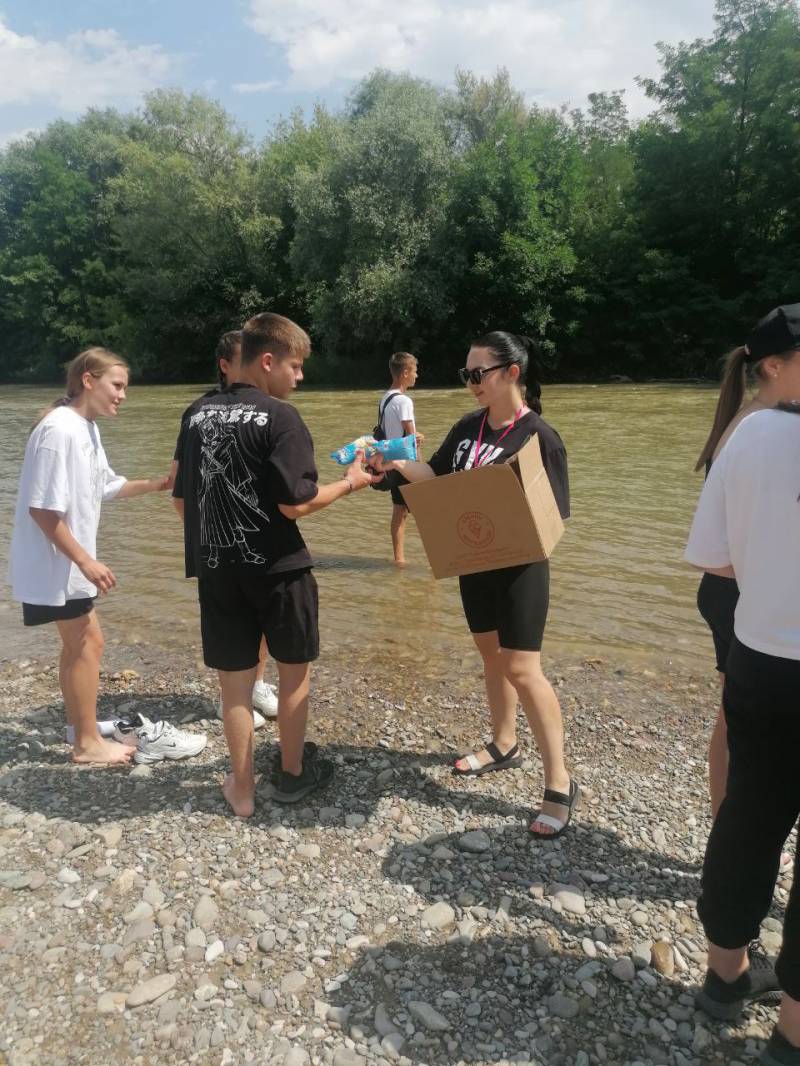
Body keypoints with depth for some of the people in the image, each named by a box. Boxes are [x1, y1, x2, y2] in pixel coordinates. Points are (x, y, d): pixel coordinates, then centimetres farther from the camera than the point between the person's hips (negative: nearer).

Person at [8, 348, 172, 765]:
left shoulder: (86, 427, 7)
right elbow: (43, 508, -25)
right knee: (87, 643, 1)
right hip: (55, 562, -10)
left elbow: (105, 486, 16)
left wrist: (154, 485, 3)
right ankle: (88, 743, 15)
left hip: (68, 561, 10)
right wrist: (86, 561, -23)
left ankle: (79, 727, 33)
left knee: (78, 643, 18)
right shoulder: (60, 431, -23)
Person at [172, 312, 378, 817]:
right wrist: (350, 482, -3)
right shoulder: (279, 417, -12)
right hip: (276, 568, -4)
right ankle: (292, 773, 30)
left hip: (217, 570, 5)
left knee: (235, 680, 12)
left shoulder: (198, 414, 7)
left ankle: (242, 788, 24)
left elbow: (183, 499, 11)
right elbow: (295, 504, -17)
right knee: (294, 669, 16)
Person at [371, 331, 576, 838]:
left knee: (522, 668, -9)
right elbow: (438, 477, 12)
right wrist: (398, 463, -4)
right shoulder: (468, 427, 4)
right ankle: (504, 745, 37)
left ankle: (560, 782, 3)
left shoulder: (540, 436, -15)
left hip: (520, 565, -7)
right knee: (492, 654, 18)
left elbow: (555, 516, -15)